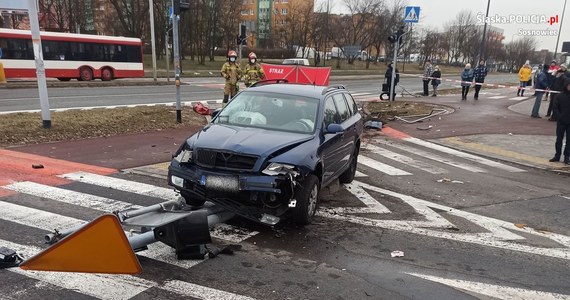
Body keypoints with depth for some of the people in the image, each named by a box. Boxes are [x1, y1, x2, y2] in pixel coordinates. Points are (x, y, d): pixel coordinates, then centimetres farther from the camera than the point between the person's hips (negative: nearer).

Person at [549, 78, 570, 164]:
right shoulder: (560, 96, -4)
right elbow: (555, 107, -1)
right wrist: (559, 116, -13)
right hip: (561, 122, 0)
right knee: (559, 139, 8)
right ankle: (557, 156, 18)